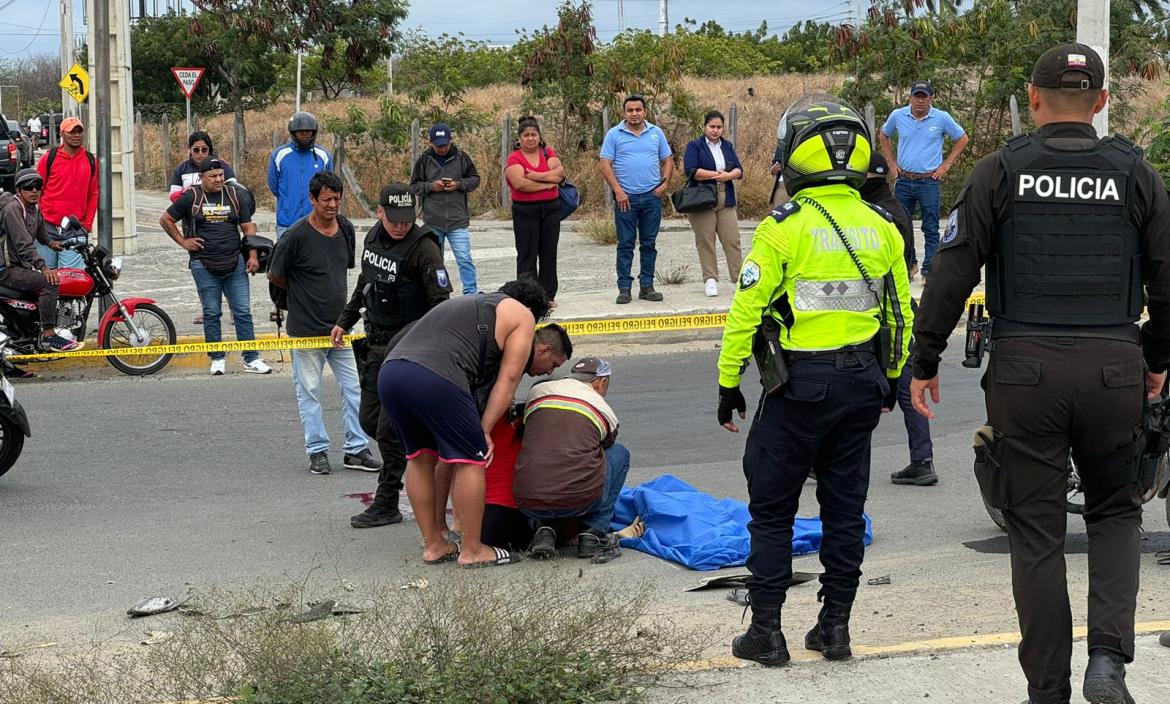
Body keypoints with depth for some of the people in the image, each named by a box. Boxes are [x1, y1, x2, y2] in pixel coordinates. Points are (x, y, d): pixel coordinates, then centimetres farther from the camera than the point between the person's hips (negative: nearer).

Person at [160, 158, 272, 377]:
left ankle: (251, 359, 3)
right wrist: (183, 242, 3)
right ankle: (217, 359, 13)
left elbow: (248, 227, 10)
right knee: (211, 314, 4)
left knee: (243, 312, 0)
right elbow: (165, 220, 9)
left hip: (235, 263, 2)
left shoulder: (235, 195, 7)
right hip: (204, 266, -2)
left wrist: (253, 255, 0)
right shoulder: (191, 197, 1)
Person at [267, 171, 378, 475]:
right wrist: (303, 292, 7)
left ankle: (357, 449, 13)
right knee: (309, 391, 5)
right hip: (307, 328, -5)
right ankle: (317, 451, 14)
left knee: (353, 387, 5)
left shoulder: (346, 229, 3)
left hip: (339, 325, 5)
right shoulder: (296, 236, -14)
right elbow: (274, 276, -4)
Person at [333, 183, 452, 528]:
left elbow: (441, 304, -20)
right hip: (376, 345, 8)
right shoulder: (374, 236, 6)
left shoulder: (424, 247, -17)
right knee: (369, 419, 13)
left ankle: (387, 505, 4)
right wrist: (345, 321, 26)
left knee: (389, 428, -6)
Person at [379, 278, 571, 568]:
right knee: (470, 459, 2)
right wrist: (484, 431, 3)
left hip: (388, 372, 9)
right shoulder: (522, 316, 13)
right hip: (434, 377, -9)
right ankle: (472, 551, 8)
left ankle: (433, 545, 26)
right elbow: (508, 379, 4)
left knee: (420, 457, 20)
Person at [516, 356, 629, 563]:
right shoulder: (606, 412, 14)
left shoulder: (538, 390, 17)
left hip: (529, 504, 2)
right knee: (619, 453, 26)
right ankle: (593, 532, 16)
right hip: (581, 500, -2)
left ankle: (543, 529, 13)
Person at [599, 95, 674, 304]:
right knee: (625, 245, 0)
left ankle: (647, 286, 14)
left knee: (649, 244, 7)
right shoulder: (614, 135, 0)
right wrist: (618, 191, -12)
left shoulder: (656, 133, 9)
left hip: (652, 196, 3)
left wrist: (665, 182, -3)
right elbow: (605, 165, -4)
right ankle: (624, 288, 4)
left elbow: (667, 161, 13)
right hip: (626, 197, -3)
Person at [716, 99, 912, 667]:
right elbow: (901, 312, 11)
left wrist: (728, 381, -2)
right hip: (862, 381, 5)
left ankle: (765, 632, 8)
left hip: (798, 384, -5)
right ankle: (835, 627, 17)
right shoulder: (881, 226, 4)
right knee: (845, 507, 13)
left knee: (771, 510, 6)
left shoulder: (784, 227, -13)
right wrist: (889, 376, 22)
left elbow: (748, 310, -11)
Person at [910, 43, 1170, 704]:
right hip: (1114, 370, 1)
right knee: (1115, 512, 20)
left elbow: (953, 274, -3)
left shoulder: (1001, 172, 0)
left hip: (1024, 371, -1)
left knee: (1037, 535, 8)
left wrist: (924, 362, 6)